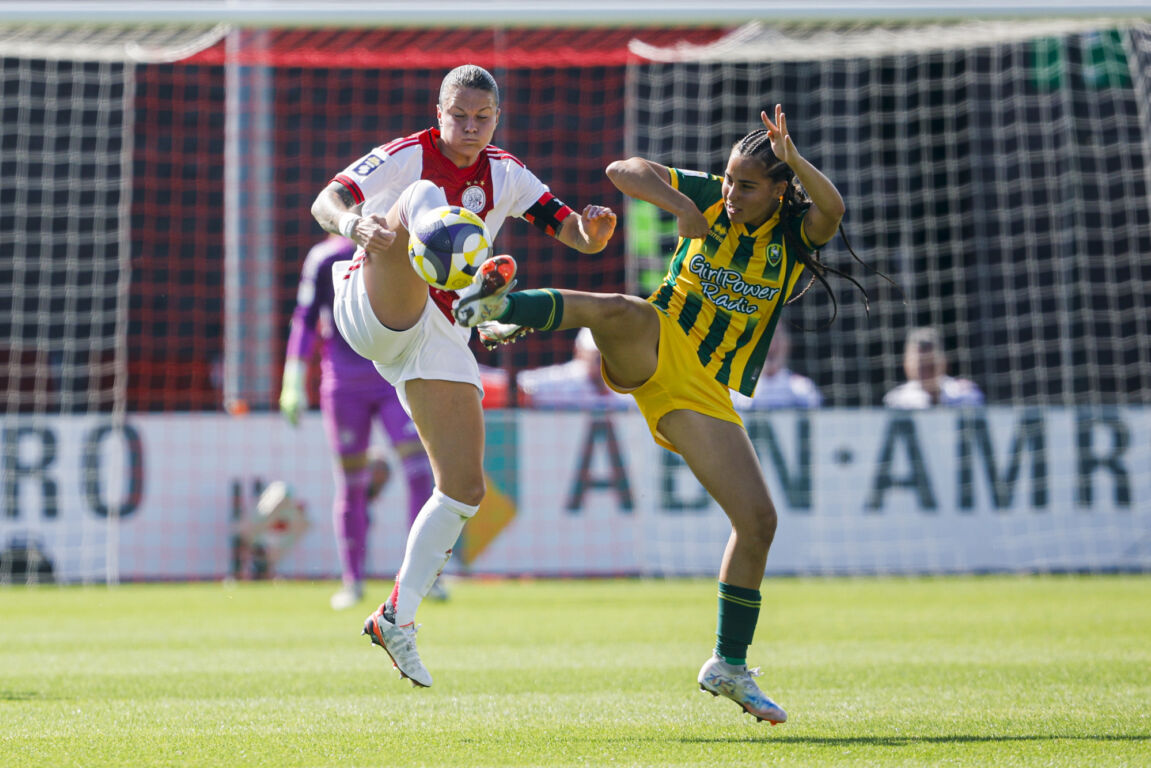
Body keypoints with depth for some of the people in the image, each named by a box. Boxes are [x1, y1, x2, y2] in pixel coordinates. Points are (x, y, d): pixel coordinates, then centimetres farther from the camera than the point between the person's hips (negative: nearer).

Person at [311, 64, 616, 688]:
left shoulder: (505, 176, 11)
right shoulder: (409, 157, -3)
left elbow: (577, 236, 7)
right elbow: (325, 202, -17)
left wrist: (592, 229, -19)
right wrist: (354, 222, -41)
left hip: (438, 337, 5)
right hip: (373, 312, -5)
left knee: (463, 489, -3)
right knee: (423, 198, -30)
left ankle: (397, 618, 11)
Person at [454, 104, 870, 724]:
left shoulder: (797, 236, 0)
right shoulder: (709, 198, 2)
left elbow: (832, 209, -23)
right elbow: (624, 171, -3)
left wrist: (794, 160, -39)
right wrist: (678, 204, -18)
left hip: (705, 391, 1)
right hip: (656, 346, -1)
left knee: (757, 520, -6)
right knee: (619, 311, -38)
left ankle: (729, 666, 7)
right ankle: (497, 308, -55)